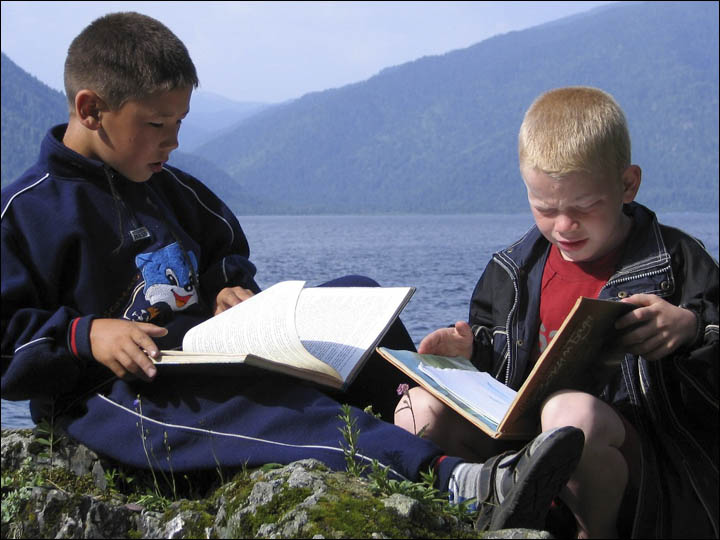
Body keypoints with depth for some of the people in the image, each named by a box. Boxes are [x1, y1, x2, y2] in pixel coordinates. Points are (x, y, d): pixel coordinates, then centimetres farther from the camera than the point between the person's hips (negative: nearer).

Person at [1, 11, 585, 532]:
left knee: (354, 295, -2)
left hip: (211, 356, 8)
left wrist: (230, 287, 8)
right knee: (257, 403, -39)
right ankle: (455, 479, -57)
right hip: (109, 397, -8)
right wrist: (85, 334, -23)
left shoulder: (172, 190, 18)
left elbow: (225, 249, 31)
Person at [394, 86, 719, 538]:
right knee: (420, 408, -15)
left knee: (571, 412, -40)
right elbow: (496, 347, 25)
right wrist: (470, 349, 3)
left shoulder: (676, 260, 0)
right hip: (523, 435, 5)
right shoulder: (515, 270, 14)